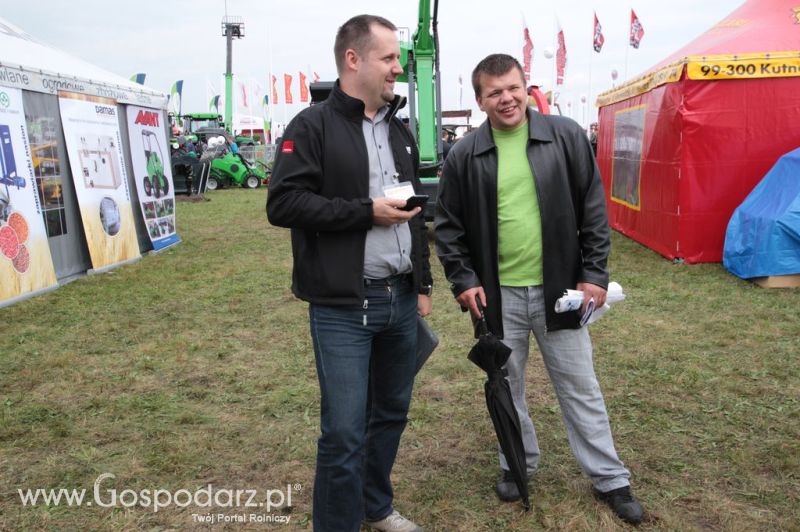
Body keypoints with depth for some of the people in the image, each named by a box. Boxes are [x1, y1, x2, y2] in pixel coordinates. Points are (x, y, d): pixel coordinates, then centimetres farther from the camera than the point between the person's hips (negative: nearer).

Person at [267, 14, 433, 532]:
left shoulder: (400, 131, 15)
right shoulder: (314, 125, -6)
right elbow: (283, 203, -15)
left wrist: (423, 283, 16)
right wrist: (366, 211, -16)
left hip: (400, 300, 7)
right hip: (343, 307, -6)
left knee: (392, 412, 17)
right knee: (344, 430, -3)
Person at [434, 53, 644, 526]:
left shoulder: (567, 137, -2)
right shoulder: (465, 155, -1)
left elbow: (593, 210, 0)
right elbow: (448, 226, 5)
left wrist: (595, 273, -4)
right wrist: (463, 279, -3)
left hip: (558, 288, -1)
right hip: (498, 294, 1)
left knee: (580, 387, 10)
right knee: (506, 387, 15)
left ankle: (610, 478, 26)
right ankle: (518, 464, 36)